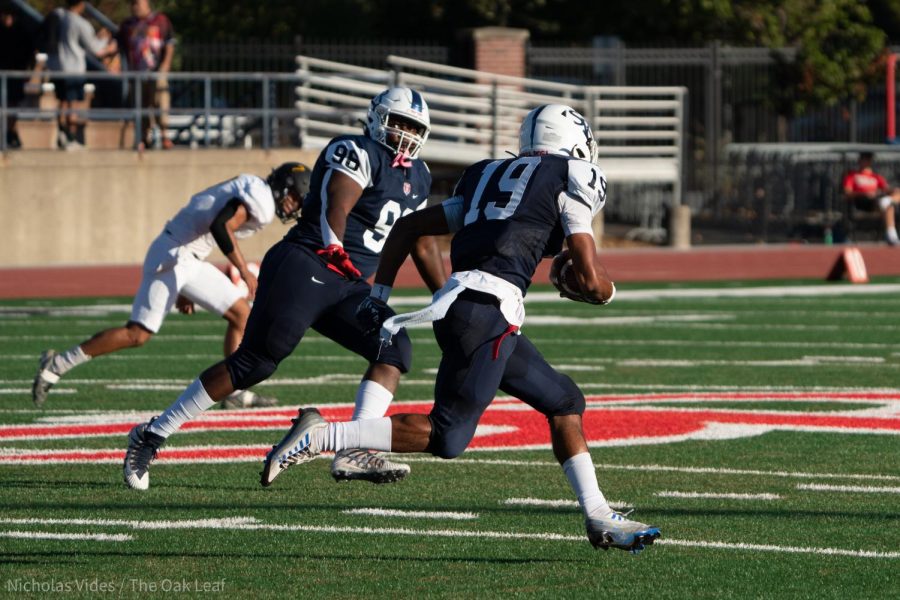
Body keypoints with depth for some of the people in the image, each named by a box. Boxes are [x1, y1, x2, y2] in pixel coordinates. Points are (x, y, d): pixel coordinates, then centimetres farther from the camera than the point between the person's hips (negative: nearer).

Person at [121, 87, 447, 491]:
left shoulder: (416, 178, 18)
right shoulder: (358, 154, -8)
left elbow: (424, 247, 29)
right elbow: (334, 211, -23)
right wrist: (335, 253, -36)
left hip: (347, 287, 8)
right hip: (304, 266, -8)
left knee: (395, 351, -10)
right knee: (254, 362, -10)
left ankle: (353, 455, -19)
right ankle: (153, 435, -2)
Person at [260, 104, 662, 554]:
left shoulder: (487, 179, 26)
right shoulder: (569, 178, 6)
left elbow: (407, 227, 26)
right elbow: (590, 281, 1)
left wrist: (378, 297, 29)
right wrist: (605, 291, 24)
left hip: (459, 298, 8)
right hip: (488, 306, -8)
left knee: (563, 402, 17)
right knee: (447, 436, -9)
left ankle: (598, 517, 15)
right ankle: (320, 436, -15)